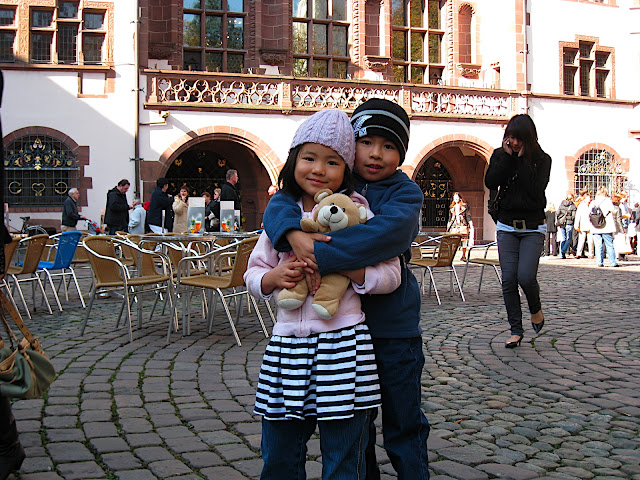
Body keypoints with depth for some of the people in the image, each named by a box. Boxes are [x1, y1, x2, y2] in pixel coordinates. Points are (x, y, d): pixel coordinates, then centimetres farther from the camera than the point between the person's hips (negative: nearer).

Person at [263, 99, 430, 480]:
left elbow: (387, 232, -27)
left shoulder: (405, 192, -8)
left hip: (394, 324, -3)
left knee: (404, 421, 9)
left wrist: (320, 255, -31)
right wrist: (293, 234, -30)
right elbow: (281, 202, -8)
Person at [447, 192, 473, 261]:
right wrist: (448, 227, 19)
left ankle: (464, 256, 6)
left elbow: (468, 216, 4)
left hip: (463, 226, -2)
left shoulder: (464, 206, 6)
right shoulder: (452, 207, 17)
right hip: (454, 226, 3)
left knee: (464, 241, -2)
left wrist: (471, 226, -1)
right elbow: (450, 219, 22)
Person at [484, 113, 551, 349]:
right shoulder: (500, 154, 5)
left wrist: (523, 159, -15)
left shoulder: (542, 159, -3)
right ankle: (516, 330, 6)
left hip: (533, 227, -2)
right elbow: (490, 182, -11)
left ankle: (536, 309, 15)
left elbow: (535, 189, -18)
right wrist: (507, 156, -12)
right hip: (506, 226, 3)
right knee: (508, 279, -4)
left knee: (525, 275, -17)